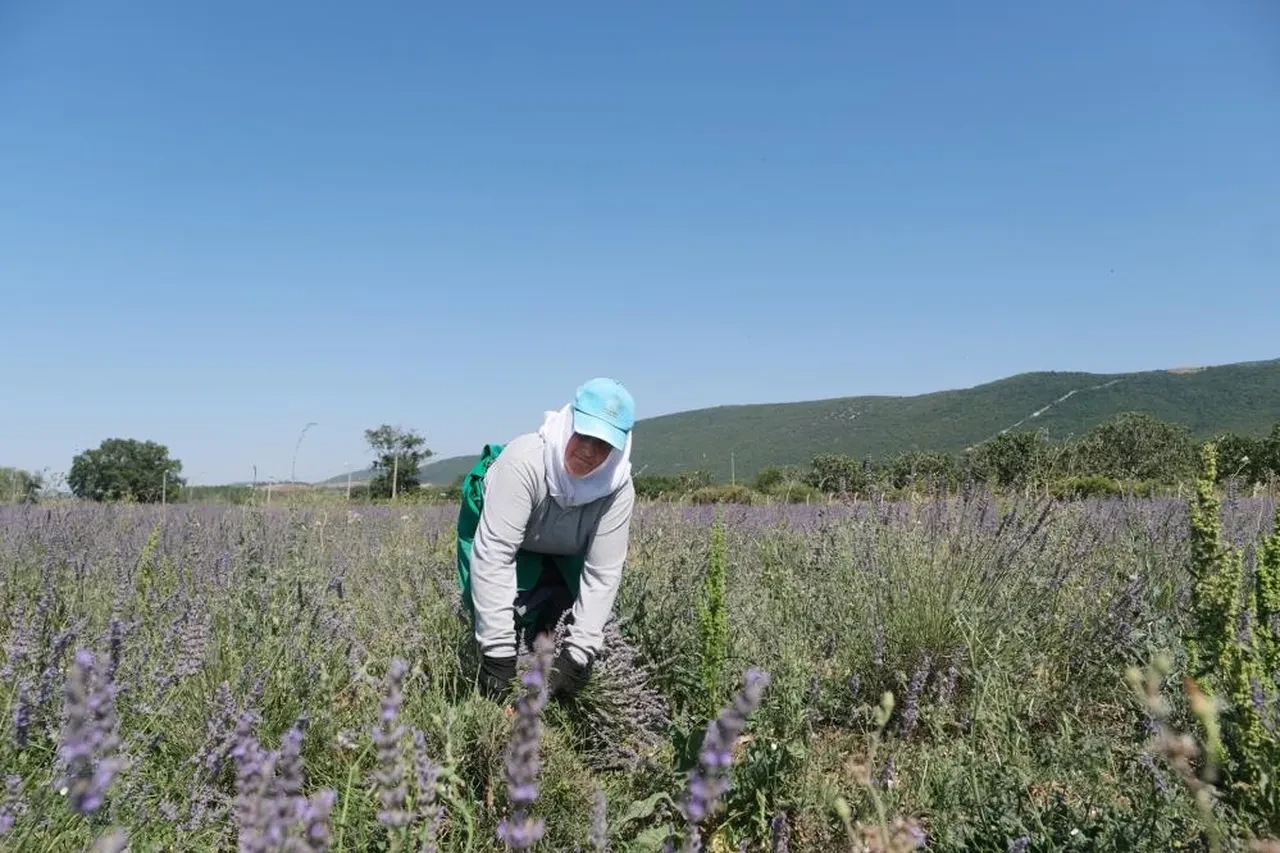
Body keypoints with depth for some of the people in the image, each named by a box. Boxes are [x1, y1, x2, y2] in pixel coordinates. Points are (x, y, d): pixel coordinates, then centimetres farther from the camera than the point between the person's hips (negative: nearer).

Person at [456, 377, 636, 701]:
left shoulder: (618, 488, -29)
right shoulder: (525, 460, -40)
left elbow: (602, 574, -25)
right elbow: (494, 555, -42)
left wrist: (579, 654, -31)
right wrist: (498, 651, -45)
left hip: (561, 556, 4)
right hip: (494, 534, -3)